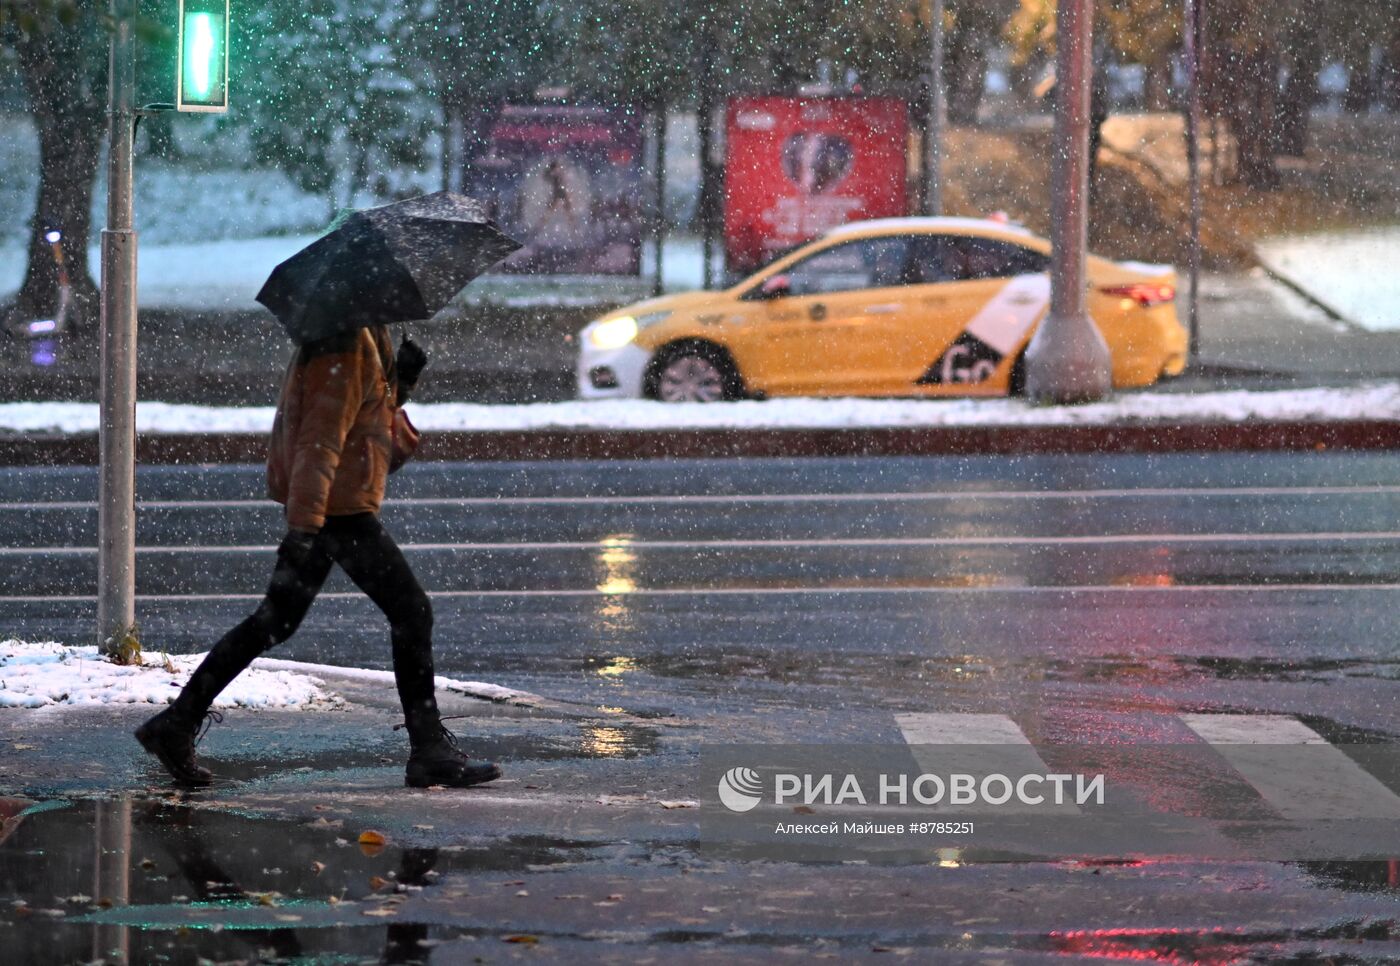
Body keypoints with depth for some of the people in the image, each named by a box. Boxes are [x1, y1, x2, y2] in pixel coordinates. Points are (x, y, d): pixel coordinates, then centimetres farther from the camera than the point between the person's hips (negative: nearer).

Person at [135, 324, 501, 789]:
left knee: (276, 621, 13)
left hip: (317, 507, 10)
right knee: (412, 611, -5)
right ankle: (429, 751, -2)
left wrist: (399, 380, 8)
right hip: (339, 507, -10)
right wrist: (304, 524, -28)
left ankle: (176, 723, 14)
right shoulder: (344, 347, -17)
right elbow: (321, 437, -23)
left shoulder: (363, 337, 15)